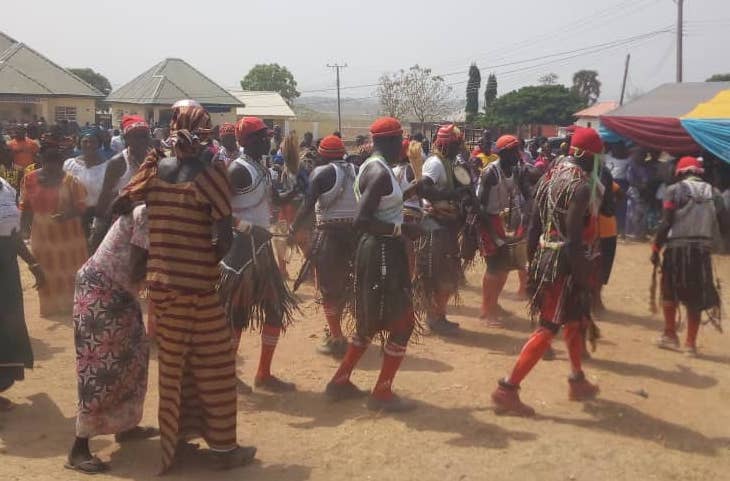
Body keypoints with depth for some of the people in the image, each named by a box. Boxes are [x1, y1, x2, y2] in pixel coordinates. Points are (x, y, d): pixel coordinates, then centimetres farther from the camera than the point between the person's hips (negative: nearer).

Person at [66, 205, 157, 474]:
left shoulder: (148, 212, 9)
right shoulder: (149, 216, -20)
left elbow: (135, 268, 8)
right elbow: (136, 271, -24)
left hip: (117, 292, 10)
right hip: (100, 292, -10)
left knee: (131, 356, 15)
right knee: (100, 366, -8)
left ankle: (123, 426, 28)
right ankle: (78, 450, -1)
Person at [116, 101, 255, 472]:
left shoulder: (156, 167, 1)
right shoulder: (210, 170, -13)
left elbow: (118, 206, 5)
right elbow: (224, 236, -18)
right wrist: (212, 259, 1)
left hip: (160, 282, 5)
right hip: (195, 284, -5)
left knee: (174, 361, 19)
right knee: (213, 364, 7)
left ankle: (175, 437, 30)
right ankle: (222, 447, 16)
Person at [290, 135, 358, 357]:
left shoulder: (322, 173, -7)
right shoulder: (356, 171, 7)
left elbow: (308, 206, -13)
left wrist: (293, 230, -4)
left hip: (330, 231, -6)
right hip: (354, 230, 6)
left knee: (329, 285, 2)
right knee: (343, 282, 18)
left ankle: (336, 339, 1)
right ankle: (334, 330, 33)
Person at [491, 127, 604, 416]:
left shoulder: (551, 176, 11)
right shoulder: (582, 186, -17)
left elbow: (535, 224, 12)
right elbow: (574, 239, -23)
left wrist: (531, 262, 18)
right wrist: (583, 280, -19)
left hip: (546, 256, 10)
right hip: (565, 263, -10)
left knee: (574, 320, 24)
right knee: (548, 329, -5)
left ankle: (578, 382, 38)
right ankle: (507, 390, -4)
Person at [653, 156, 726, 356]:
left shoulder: (675, 190, -3)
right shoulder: (713, 193, 8)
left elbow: (666, 224, -9)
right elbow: (723, 224, 2)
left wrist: (656, 248, -4)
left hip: (677, 247, -3)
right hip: (703, 249, 3)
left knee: (670, 292, 17)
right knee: (696, 297, 10)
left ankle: (670, 334, 16)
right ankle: (691, 343, 14)